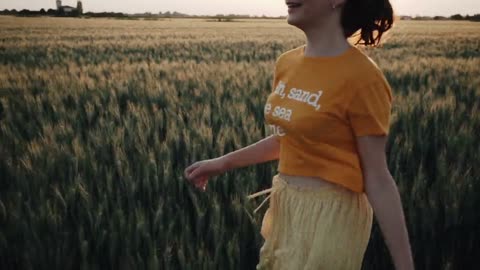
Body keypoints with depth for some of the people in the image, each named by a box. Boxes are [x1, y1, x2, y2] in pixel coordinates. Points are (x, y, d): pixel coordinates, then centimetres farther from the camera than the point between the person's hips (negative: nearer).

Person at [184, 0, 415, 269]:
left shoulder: (362, 76, -19)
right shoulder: (287, 63, 1)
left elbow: (378, 179, -15)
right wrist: (223, 163, 16)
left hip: (330, 214, -7)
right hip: (285, 206, 7)